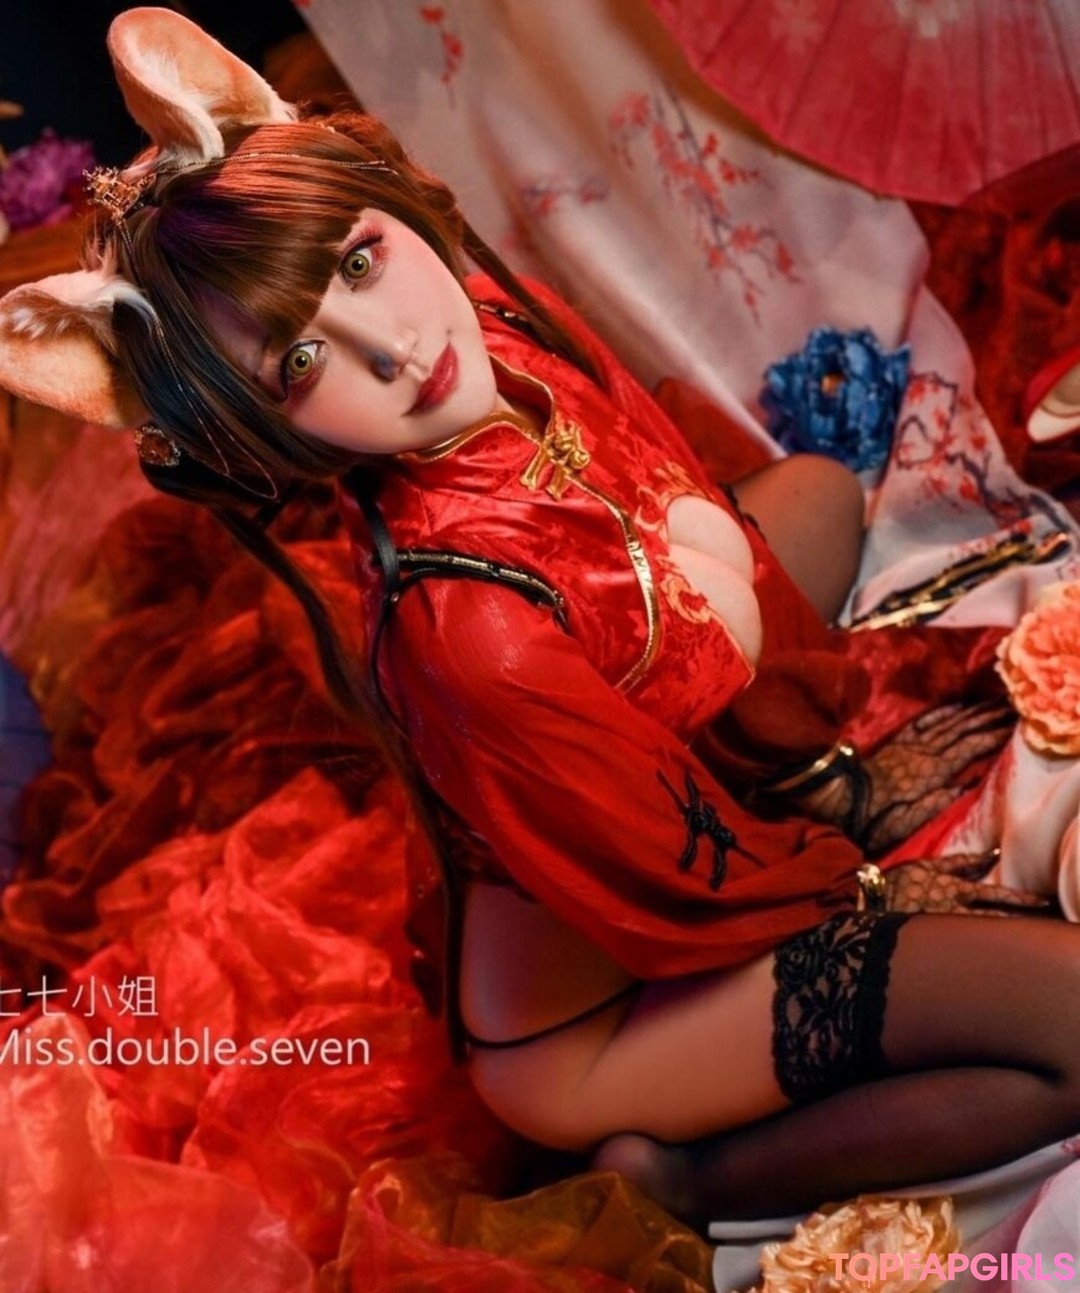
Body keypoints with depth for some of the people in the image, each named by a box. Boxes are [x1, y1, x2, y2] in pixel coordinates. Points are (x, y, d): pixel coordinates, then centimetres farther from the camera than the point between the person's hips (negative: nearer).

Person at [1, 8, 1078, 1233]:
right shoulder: (466, 623, -41)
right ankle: (689, 1178, 1)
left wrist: (823, 747, 5)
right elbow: (691, 882, -24)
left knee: (818, 484, 23)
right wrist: (857, 814, -5)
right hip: (585, 1015, -8)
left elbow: (698, 521, 0)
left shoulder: (497, 313, -20)